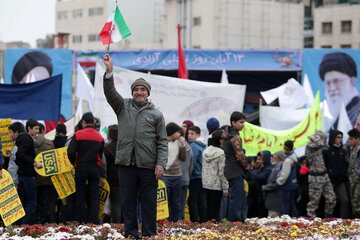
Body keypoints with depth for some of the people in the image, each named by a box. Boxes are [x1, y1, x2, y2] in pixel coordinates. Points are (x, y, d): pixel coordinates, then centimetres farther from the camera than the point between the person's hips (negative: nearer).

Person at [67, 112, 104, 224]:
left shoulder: (78, 134, -4)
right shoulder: (99, 137, 7)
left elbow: (70, 152, -11)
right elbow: (101, 155, 9)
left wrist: (75, 164, 4)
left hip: (81, 168, -2)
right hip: (95, 168, 2)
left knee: (80, 196, 5)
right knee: (94, 197, 4)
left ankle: (81, 221, 3)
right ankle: (93, 221, -1)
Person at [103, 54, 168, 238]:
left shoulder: (156, 114, 8)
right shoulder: (123, 107, 12)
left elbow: (162, 142, 5)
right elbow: (110, 93, -4)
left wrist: (161, 164, -6)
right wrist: (109, 72, -19)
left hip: (148, 166, -1)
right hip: (127, 164, 1)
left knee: (148, 202, 1)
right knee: (128, 202, 5)